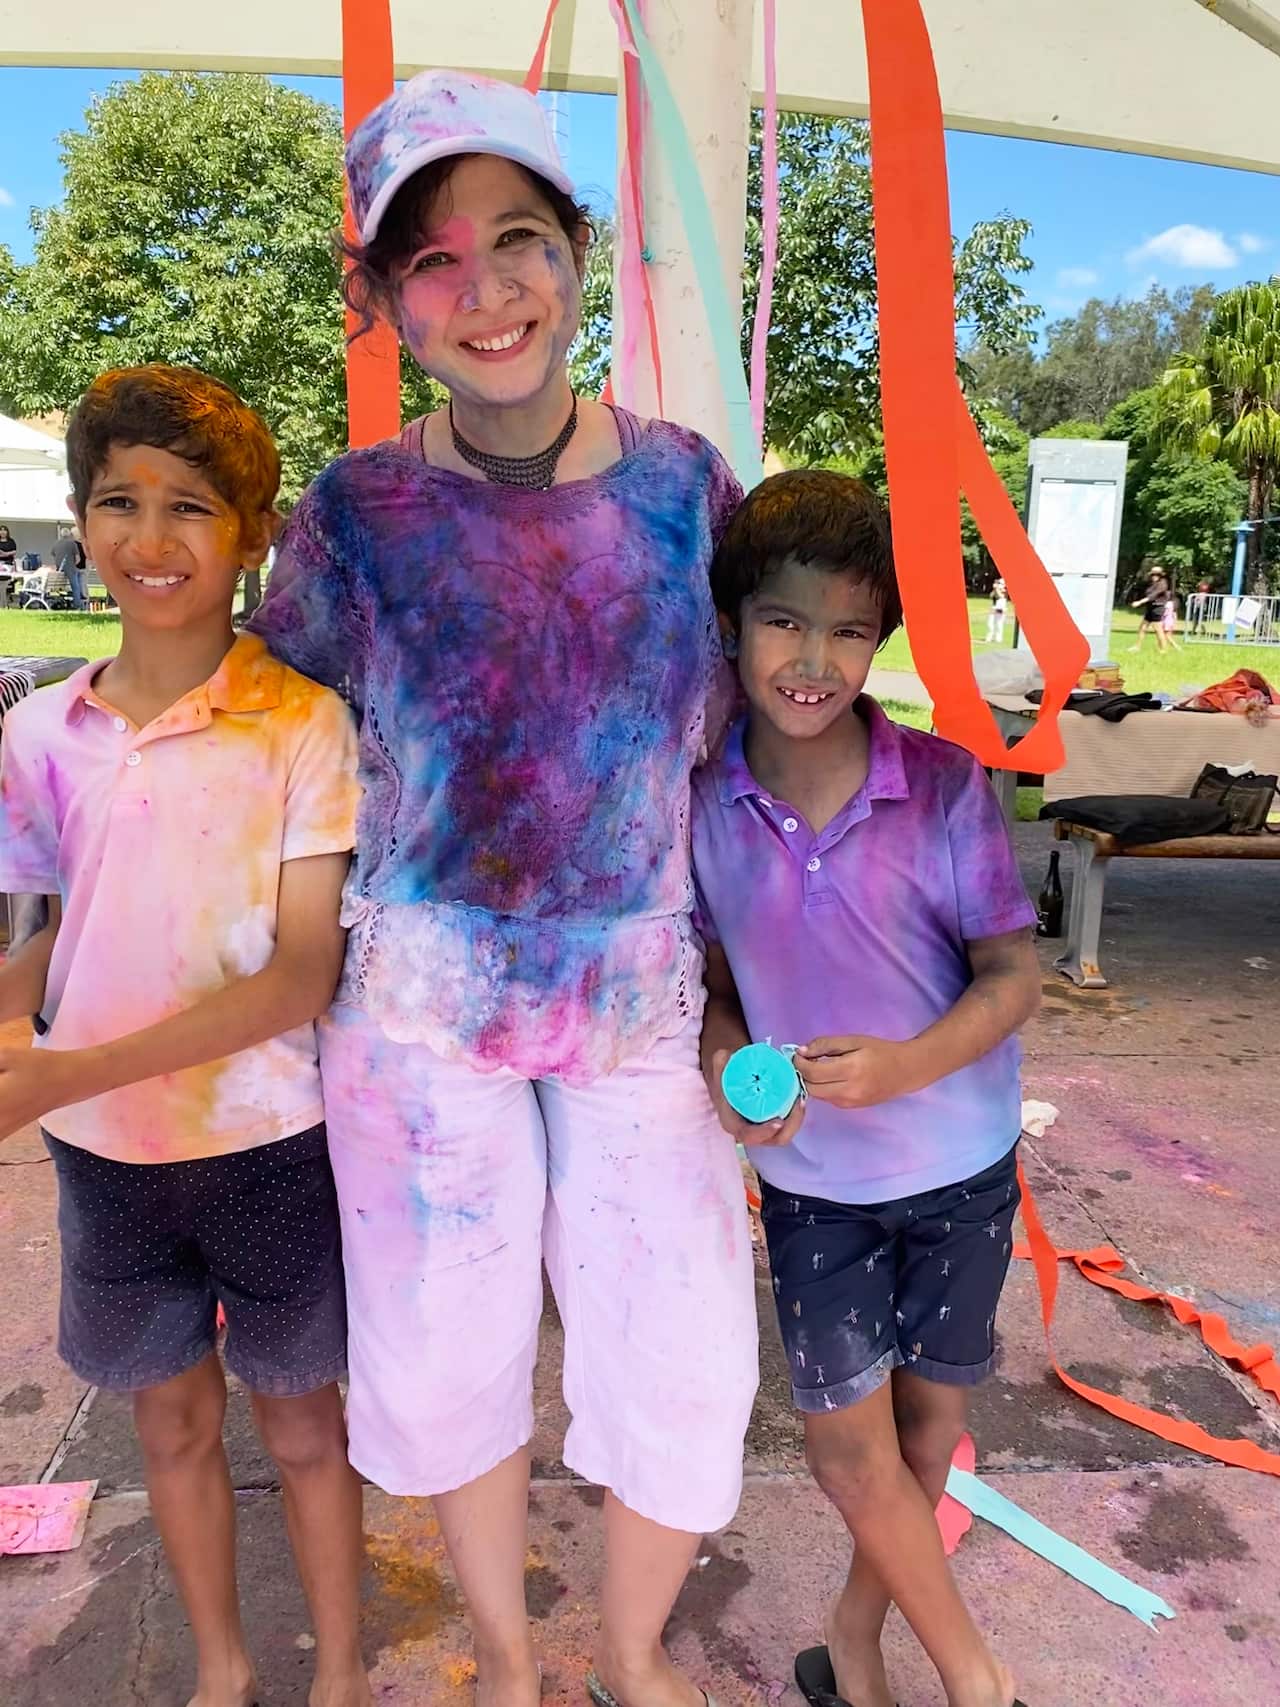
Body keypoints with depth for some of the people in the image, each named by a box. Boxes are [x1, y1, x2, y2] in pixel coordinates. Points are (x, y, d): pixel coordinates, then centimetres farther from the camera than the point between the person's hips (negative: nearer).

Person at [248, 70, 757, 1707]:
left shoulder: (682, 480, -2)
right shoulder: (358, 509, -6)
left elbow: (724, 723, 8)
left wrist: (727, 948, 7)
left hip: (641, 989, 2)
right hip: (422, 999, -1)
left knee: (684, 1356, 6)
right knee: (451, 1354, 13)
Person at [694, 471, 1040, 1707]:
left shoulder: (943, 784, -18)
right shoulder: (701, 807, -12)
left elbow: (1012, 975, -12)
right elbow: (713, 981, 1)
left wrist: (906, 1064, -30)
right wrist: (729, 1067, -19)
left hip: (958, 1158, 0)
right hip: (812, 1171, 1)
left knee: (928, 1414, 17)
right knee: (845, 1440, 6)